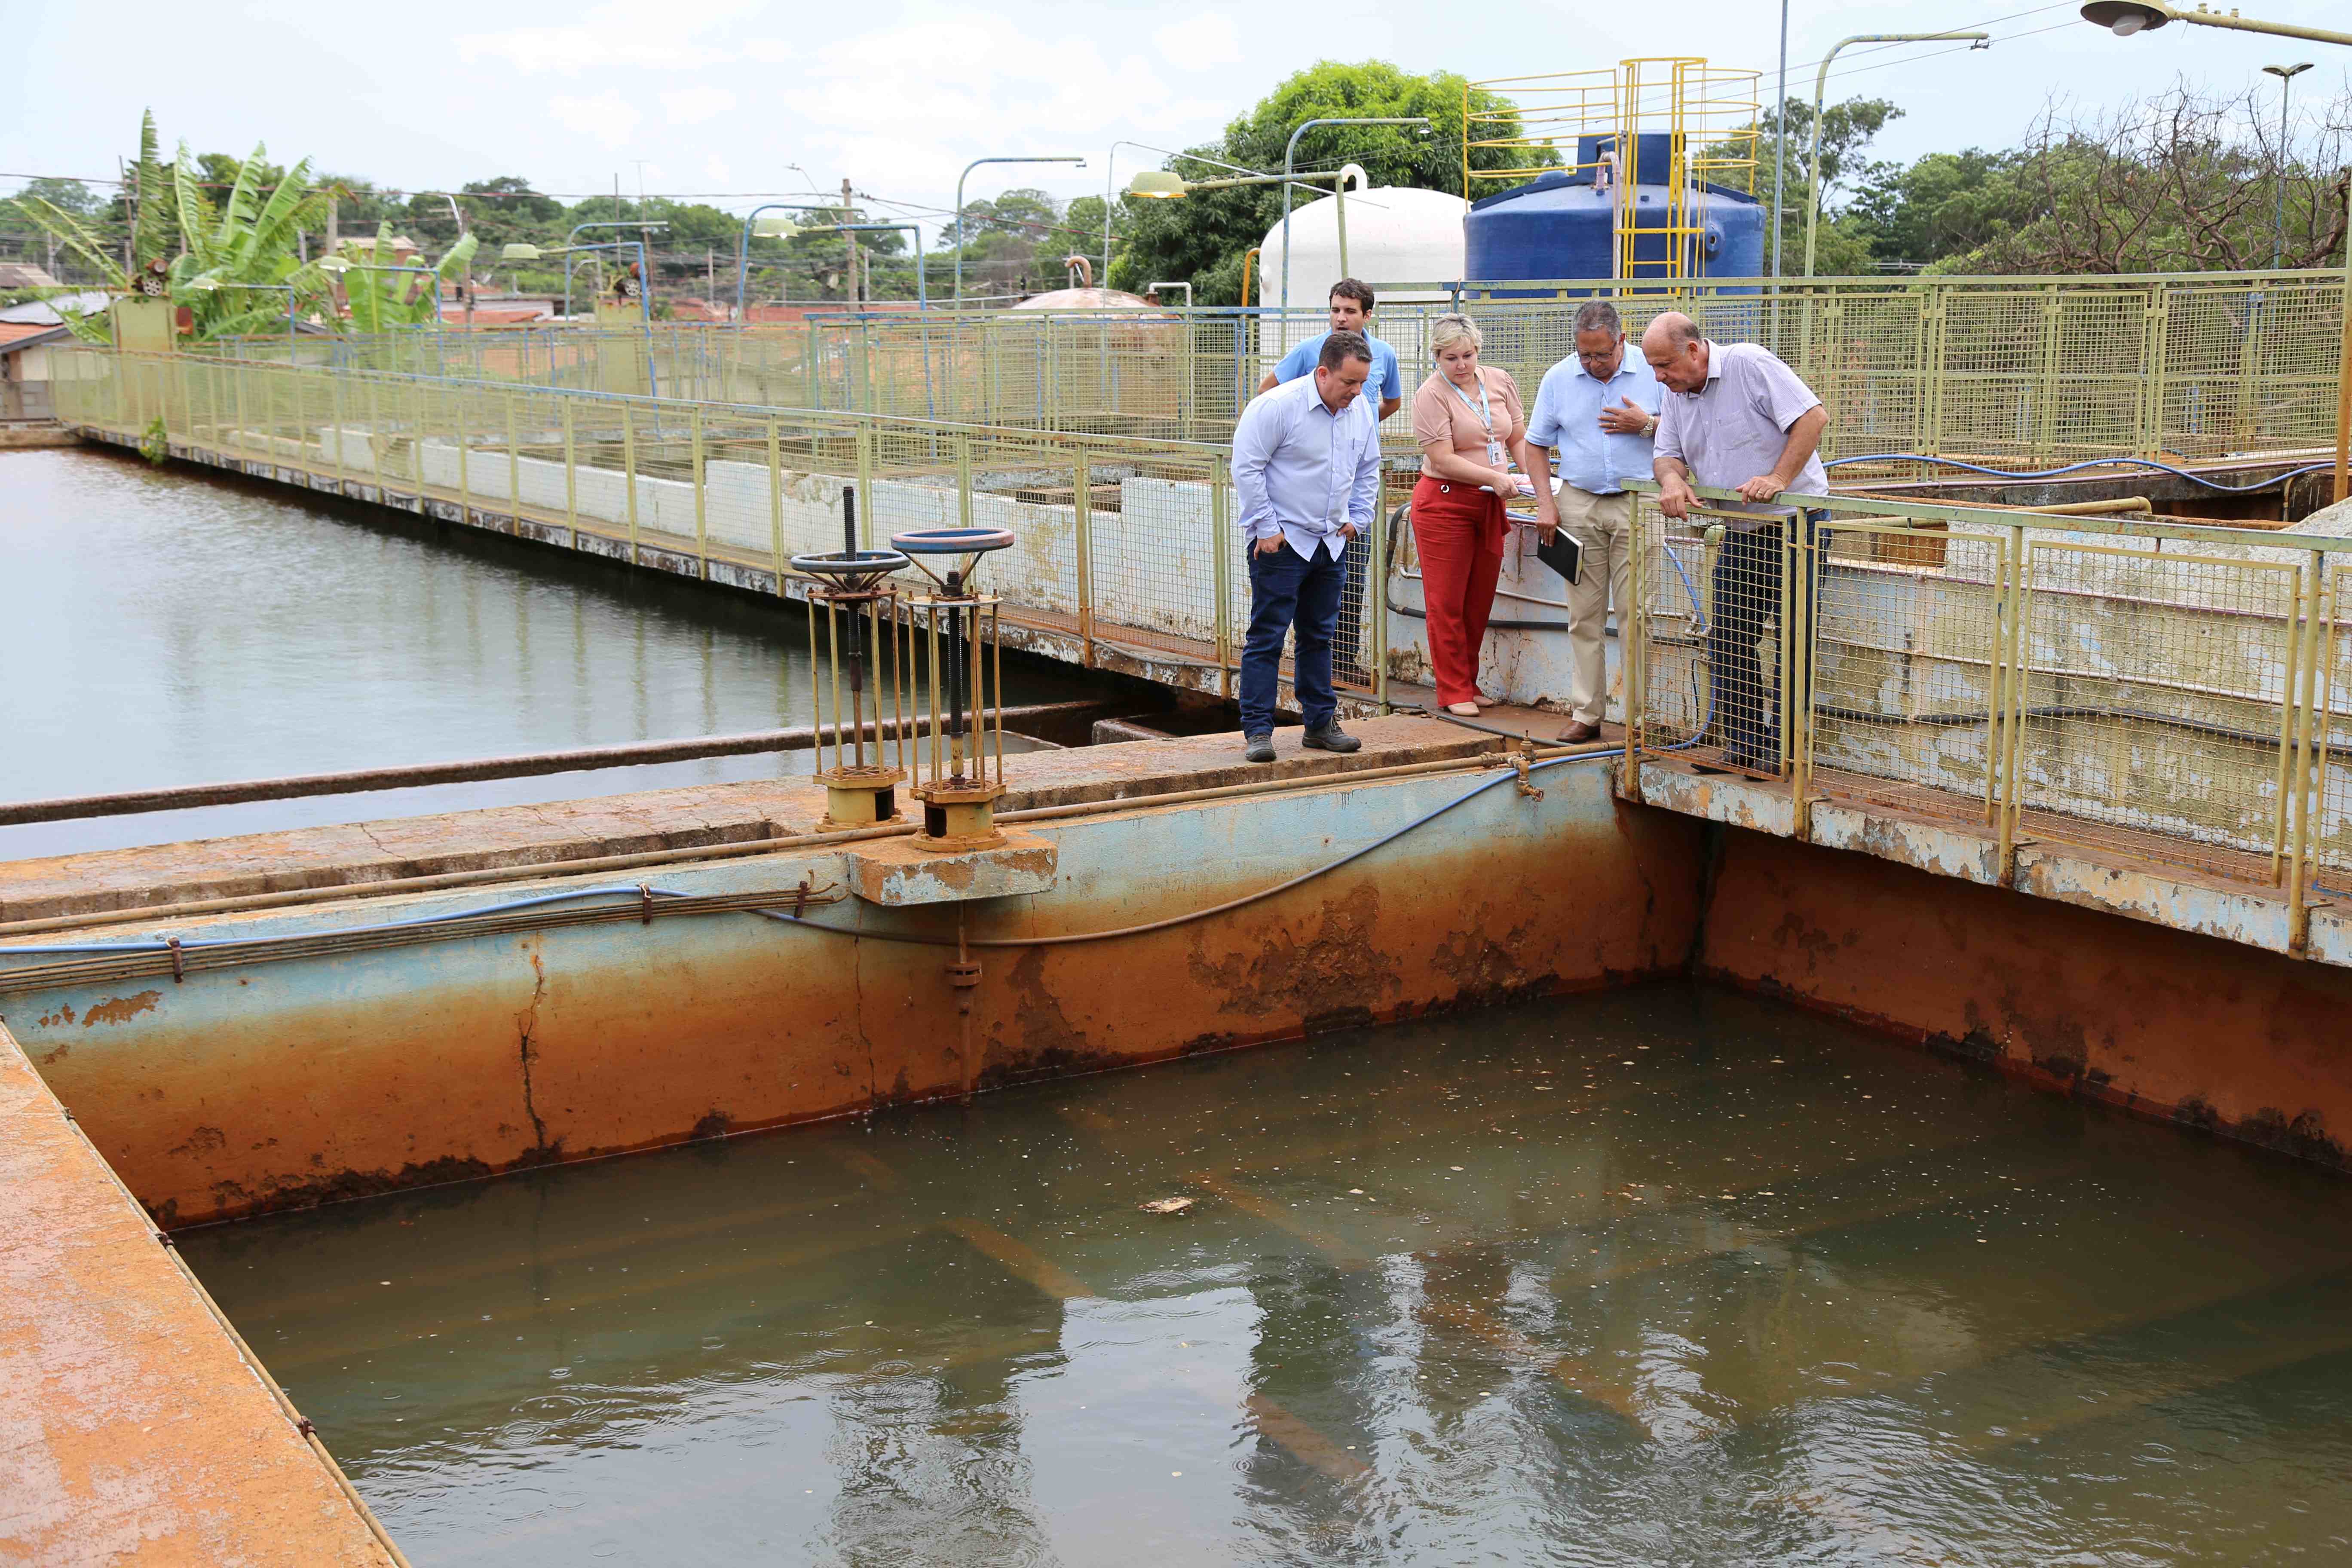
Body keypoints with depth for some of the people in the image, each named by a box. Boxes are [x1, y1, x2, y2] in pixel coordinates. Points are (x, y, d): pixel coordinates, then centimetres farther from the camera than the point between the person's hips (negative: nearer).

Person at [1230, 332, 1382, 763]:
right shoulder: (1276, 407, -16)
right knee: (1267, 637, -6)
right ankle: (1258, 731, -3)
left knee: (1319, 635, 14)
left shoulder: (1361, 411, 5)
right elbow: (1247, 468, -15)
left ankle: (1320, 723, 23)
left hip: (1331, 543, 7)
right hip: (1281, 542, -7)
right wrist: (1265, 528, -15)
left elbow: (1368, 469, 20)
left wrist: (1358, 519, 12)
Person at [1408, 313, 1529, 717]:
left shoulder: (1500, 382, 8)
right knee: (1447, 604, -2)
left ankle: (1468, 685, 21)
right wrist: (1495, 477, -22)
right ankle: (1454, 691, 5)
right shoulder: (1431, 395, -11)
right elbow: (1443, 459, -17)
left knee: (1480, 603, 10)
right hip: (1444, 503, -6)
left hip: (1490, 505, 6)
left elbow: (1519, 439, 13)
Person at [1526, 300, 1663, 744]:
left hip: (1637, 504, -2)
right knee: (1584, 617, 4)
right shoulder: (1558, 379, 5)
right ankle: (1586, 714, 10)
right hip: (1578, 504, 2)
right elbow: (1536, 445, 12)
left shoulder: (1653, 372, -1)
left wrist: (1647, 424, -12)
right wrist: (1545, 502, 1)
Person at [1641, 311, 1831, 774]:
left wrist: (1777, 480, -28)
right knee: (1728, 640, 6)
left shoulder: (1750, 364, -16)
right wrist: (1672, 480, -16)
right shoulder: (1677, 393, 7)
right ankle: (1743, 743, 15)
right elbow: (1666, 453, 8)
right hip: (1740, 531, 8)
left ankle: (1785, 748, 5)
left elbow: (1814, 417, -22)